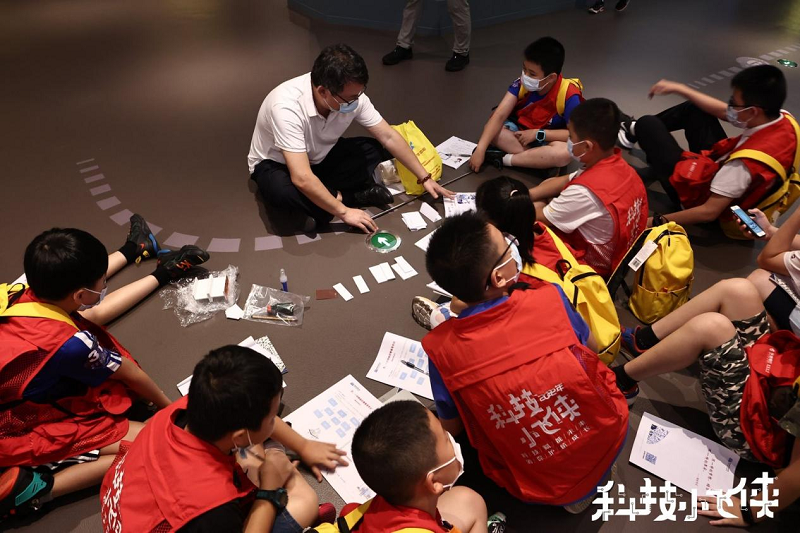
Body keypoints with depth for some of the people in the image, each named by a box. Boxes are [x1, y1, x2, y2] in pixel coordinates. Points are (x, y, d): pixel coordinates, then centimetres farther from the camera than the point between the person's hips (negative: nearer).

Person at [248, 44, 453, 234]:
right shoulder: (287, 107, -38)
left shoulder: (352, 96, -21)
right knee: (282, 190, -39)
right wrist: (344, 212, -33)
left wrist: (425, 178, -10)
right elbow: (302, 179, -41)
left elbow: (389, 137, -10)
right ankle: (353, 196, -19)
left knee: (373, 151, -15)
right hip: (277, 164, -5)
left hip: (318, 157, 5)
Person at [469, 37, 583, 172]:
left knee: (565, 153, -38)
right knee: (491, 130, -25)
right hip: (519, 133, 3)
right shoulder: (522, 83, -18)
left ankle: (502, 158, -28)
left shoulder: (568, 95, -25)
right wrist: (480, 149, -34)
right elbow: (499, 115, -24)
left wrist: (538, 133, -27)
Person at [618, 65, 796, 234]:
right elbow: (722, 111, -2)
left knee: (647, 124, -1)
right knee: (694, 107, 16)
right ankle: (636, 131, 36)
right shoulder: (782, 119, -17)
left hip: (699, 194, -7)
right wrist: (680, 89, 3)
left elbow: (709, 212, -35)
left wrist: (657, 221, -29)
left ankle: (635, 132, 36)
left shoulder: (747, 163, -41)